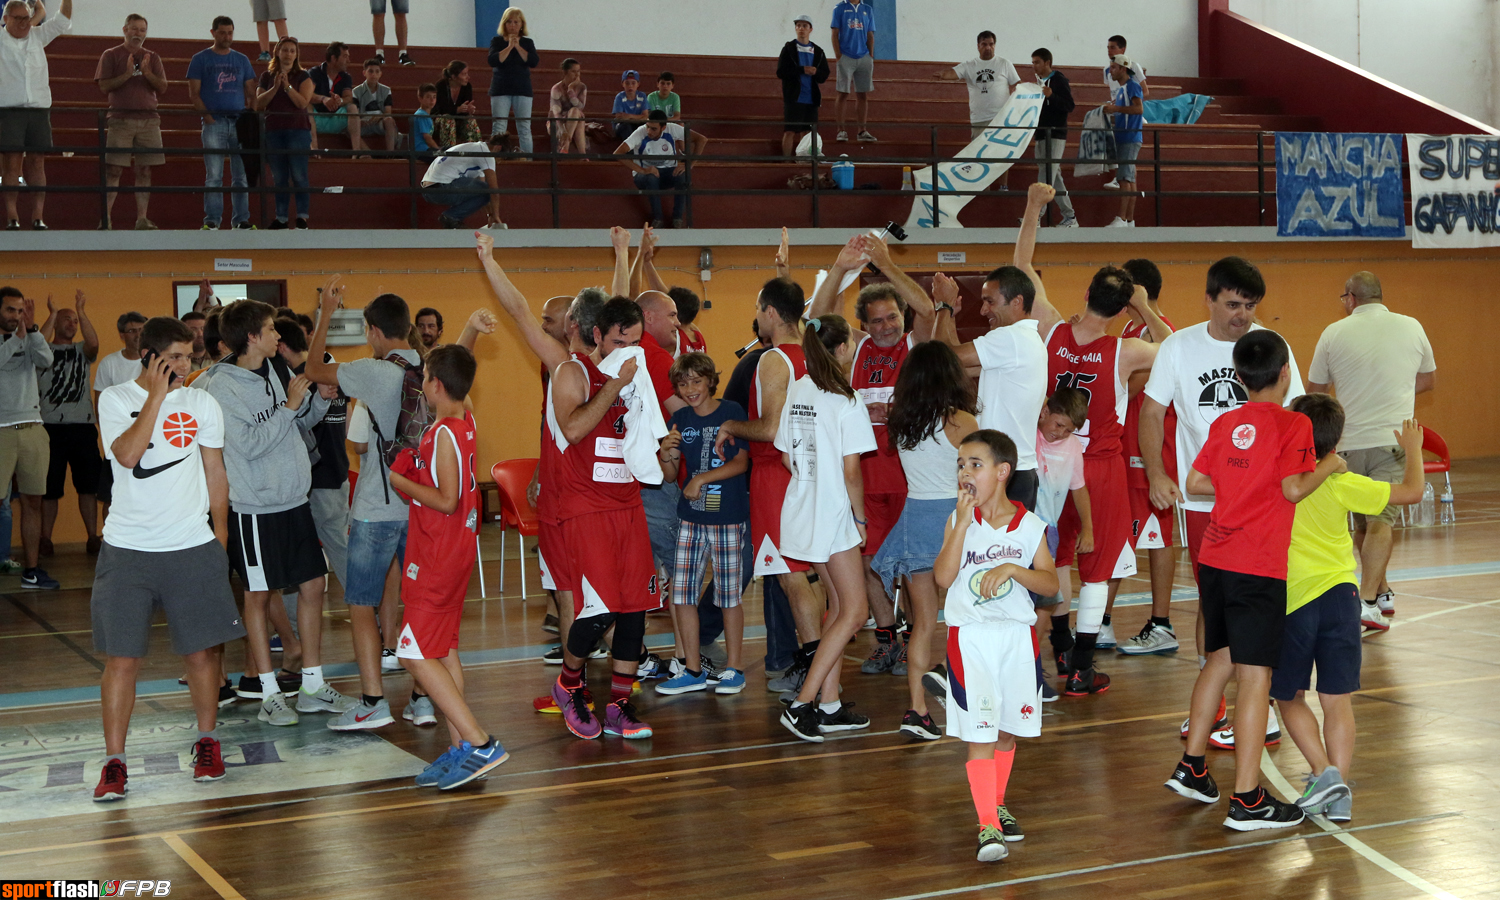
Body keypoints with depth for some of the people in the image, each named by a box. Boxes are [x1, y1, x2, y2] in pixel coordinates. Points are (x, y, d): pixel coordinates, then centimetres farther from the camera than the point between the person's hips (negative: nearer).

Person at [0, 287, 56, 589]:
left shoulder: (28, 340, 13)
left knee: (33, 502, 8)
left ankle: (32, 570, 14)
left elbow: (46, 360, -6)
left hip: (32, 428, 5)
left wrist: (31, 329, -15)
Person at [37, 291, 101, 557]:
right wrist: (52, 314, -9)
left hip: (83, 427, 2)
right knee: (49, 487, 1)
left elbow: (94, 343, -9)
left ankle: (93, 538, 6)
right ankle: (45, 539, 7)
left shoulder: (82, 351, 13)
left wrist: (81, 310, -9)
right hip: (51, 427, -2)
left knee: (88, 485, 2)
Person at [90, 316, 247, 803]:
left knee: (202, 649, 4)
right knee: (121, 657, -3)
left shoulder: (202, 403, 7)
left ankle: (207, 741, 25)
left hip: (193, 547, 2)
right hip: (127, 548, -2)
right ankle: (114, 762, 6)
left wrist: (220, 533, 12)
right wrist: (157, 397, -16)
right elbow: (127, 455, -18)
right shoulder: (116, 399, -1)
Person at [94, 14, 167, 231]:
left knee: (144, 170, 2)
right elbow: (104, 86, -2)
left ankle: (142, 219, 4)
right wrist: (127, 74, -13)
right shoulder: (111, 55, 7)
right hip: (121, 118, -3)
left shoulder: (153, 58, 15)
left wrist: (147, 73, -10)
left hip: (148, 118, 3)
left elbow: (162, 87, 7)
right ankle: (106, 218, -7)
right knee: (113, 169, -8)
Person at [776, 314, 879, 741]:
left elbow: (787, 458, 10)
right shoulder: (846, 402, -15)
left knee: (839, 604, 16)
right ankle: (802, 705, -8)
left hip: (802, 509, 8)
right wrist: (860, 518, -4)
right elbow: (851, 470, -16)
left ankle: (828, 705, 16)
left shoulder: (797, 391, 6)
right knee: (853, 612, -1)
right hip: (833, 515, -8)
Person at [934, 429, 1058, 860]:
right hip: (970, 636, -2)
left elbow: (1050, 584, -4)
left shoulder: (1029, 525, 0)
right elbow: (943, 577, -14)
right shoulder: (958, 521, -1)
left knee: (1007, 730, 15)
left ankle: (996, 806, 34)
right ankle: (988, 825, -10)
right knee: (979, 734, -9)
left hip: (1017, 635, 2)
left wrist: (1012, 569, -19)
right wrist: (964, 522, -17)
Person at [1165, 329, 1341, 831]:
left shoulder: (1225, 424, 10)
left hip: (1214, 559, 7)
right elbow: (1294, 489, -16)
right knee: (1254, 676, -5)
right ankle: (1247, 800, -5)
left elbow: (1195, 483, 10)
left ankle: (1191, 767, 28)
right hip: (1259, 566, -7)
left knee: (1220, 660, 22)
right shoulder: (1293, 424, -7)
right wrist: (1327, 467, 1)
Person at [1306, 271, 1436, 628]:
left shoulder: (1334, 333, -1)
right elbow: (1429, 379, 17)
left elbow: (1314, 390, 9)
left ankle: (1382, 592, 28)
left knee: (1362, 523, 16)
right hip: (1392, 439, -1)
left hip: (1348, 442, 1)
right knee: (1380, 521, -5)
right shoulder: (1411, 327, 2)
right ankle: (1368, 599, -17)